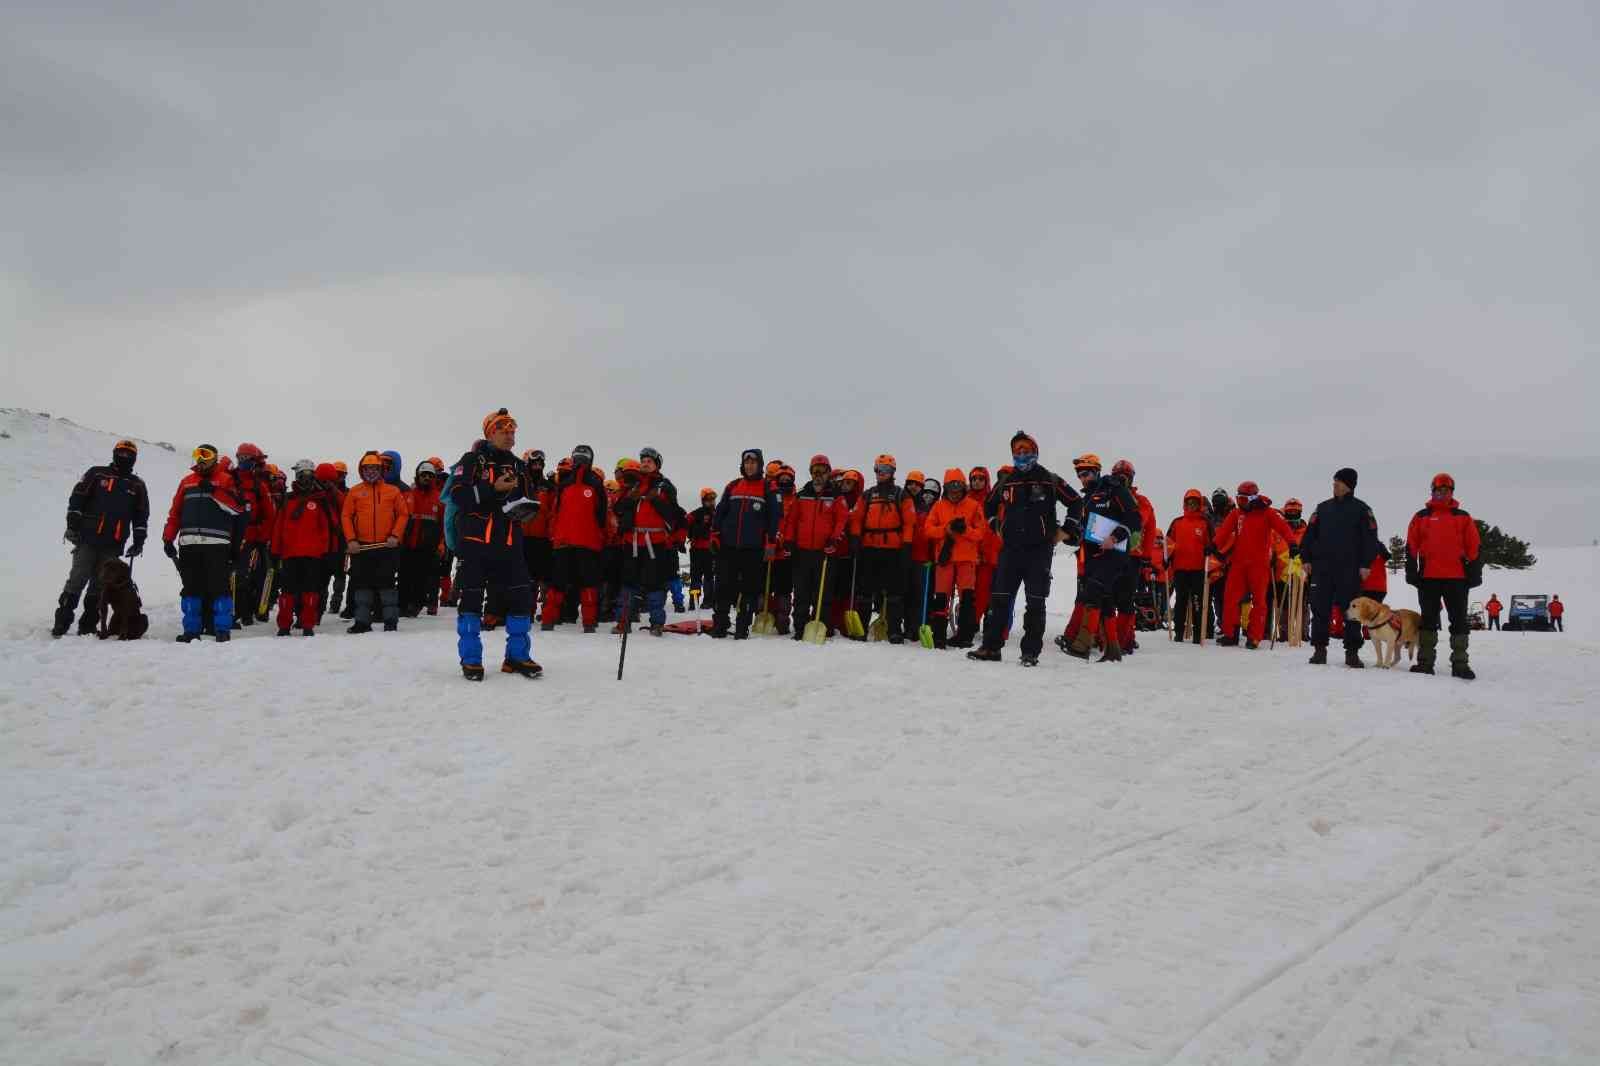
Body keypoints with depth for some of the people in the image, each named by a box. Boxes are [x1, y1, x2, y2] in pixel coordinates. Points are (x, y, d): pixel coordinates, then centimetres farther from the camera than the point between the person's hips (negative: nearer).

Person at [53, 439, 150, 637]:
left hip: (112, 546, 2)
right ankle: (61, 623, -4)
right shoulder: (97, 474, 7)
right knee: (77, 580, -7)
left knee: (99, 586, 3)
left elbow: (141, 516, 16)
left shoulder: (137, 485, 15)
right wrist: (73, 526, -6)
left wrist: (138, 542, 9)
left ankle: (87, 626, 7)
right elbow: (76, 499, 3)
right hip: (87, 540, -2)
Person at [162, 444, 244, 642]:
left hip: (216, 543, -4)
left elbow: (237, 509, -6)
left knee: (219, 586, -6)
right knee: (191, 587, 5)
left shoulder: (225, 480, 6)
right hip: (189, 543, 4)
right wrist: (168, 539, 9)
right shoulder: (187, 481, 18)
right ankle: (191, 629, 10)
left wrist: (214, 491, -13)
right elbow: (175, 512, 17)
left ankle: (222, 629, -3)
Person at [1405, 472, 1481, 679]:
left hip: (1457, 577, 0)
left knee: (1459, 621, 1)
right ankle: (1425, 661, 8)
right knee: (1428, 620, 5)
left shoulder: (1463, 517, 10)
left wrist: (1474, 573, 0)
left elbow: (1473, 547, 7)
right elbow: (1411, 546, 7)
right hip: (1428, 577, 0)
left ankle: (1460, 663, 4)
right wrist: (1411, 571, 0)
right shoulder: (1421, 517, 10)